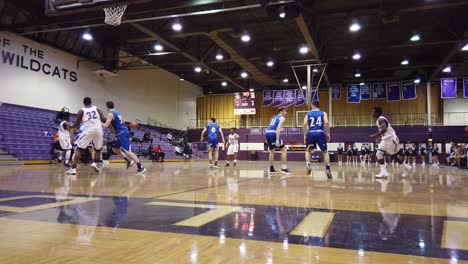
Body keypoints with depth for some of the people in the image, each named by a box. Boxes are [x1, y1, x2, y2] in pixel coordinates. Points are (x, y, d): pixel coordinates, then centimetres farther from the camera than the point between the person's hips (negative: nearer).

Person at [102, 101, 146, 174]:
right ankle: (129, 161, 13)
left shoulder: (110, 114, -10)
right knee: (115, 148, 19)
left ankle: (141, 167, -16)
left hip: (122, 133, -10)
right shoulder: (117, 112, 17)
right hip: (123, 132, 10)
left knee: (127, 151, -13)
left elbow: (106, 125, -18)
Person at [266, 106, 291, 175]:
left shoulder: (274, 117, 29)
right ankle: (283, 168, -4)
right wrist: (277, 140, -20)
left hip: (267, 133, 8)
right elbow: (278, 128, -12)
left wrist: (268, 139, 34)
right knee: (283, 150, 3)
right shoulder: (282, 118, 4)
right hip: (273, 133, -8)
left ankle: (271, 169, 21)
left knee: (272, 151, 22)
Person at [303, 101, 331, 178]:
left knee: (308, 150, 21)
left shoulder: (308, 114, 14)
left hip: (311, 133, 1)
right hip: (320, 133, -1)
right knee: (325, 152, 11)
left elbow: (305, 124, 0)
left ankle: (308, 165, 0)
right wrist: (328, 134, -1)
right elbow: (326, 122, -6)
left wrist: (305, 136, 4)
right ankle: (327, 169, -1)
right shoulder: (323, 113, 12)